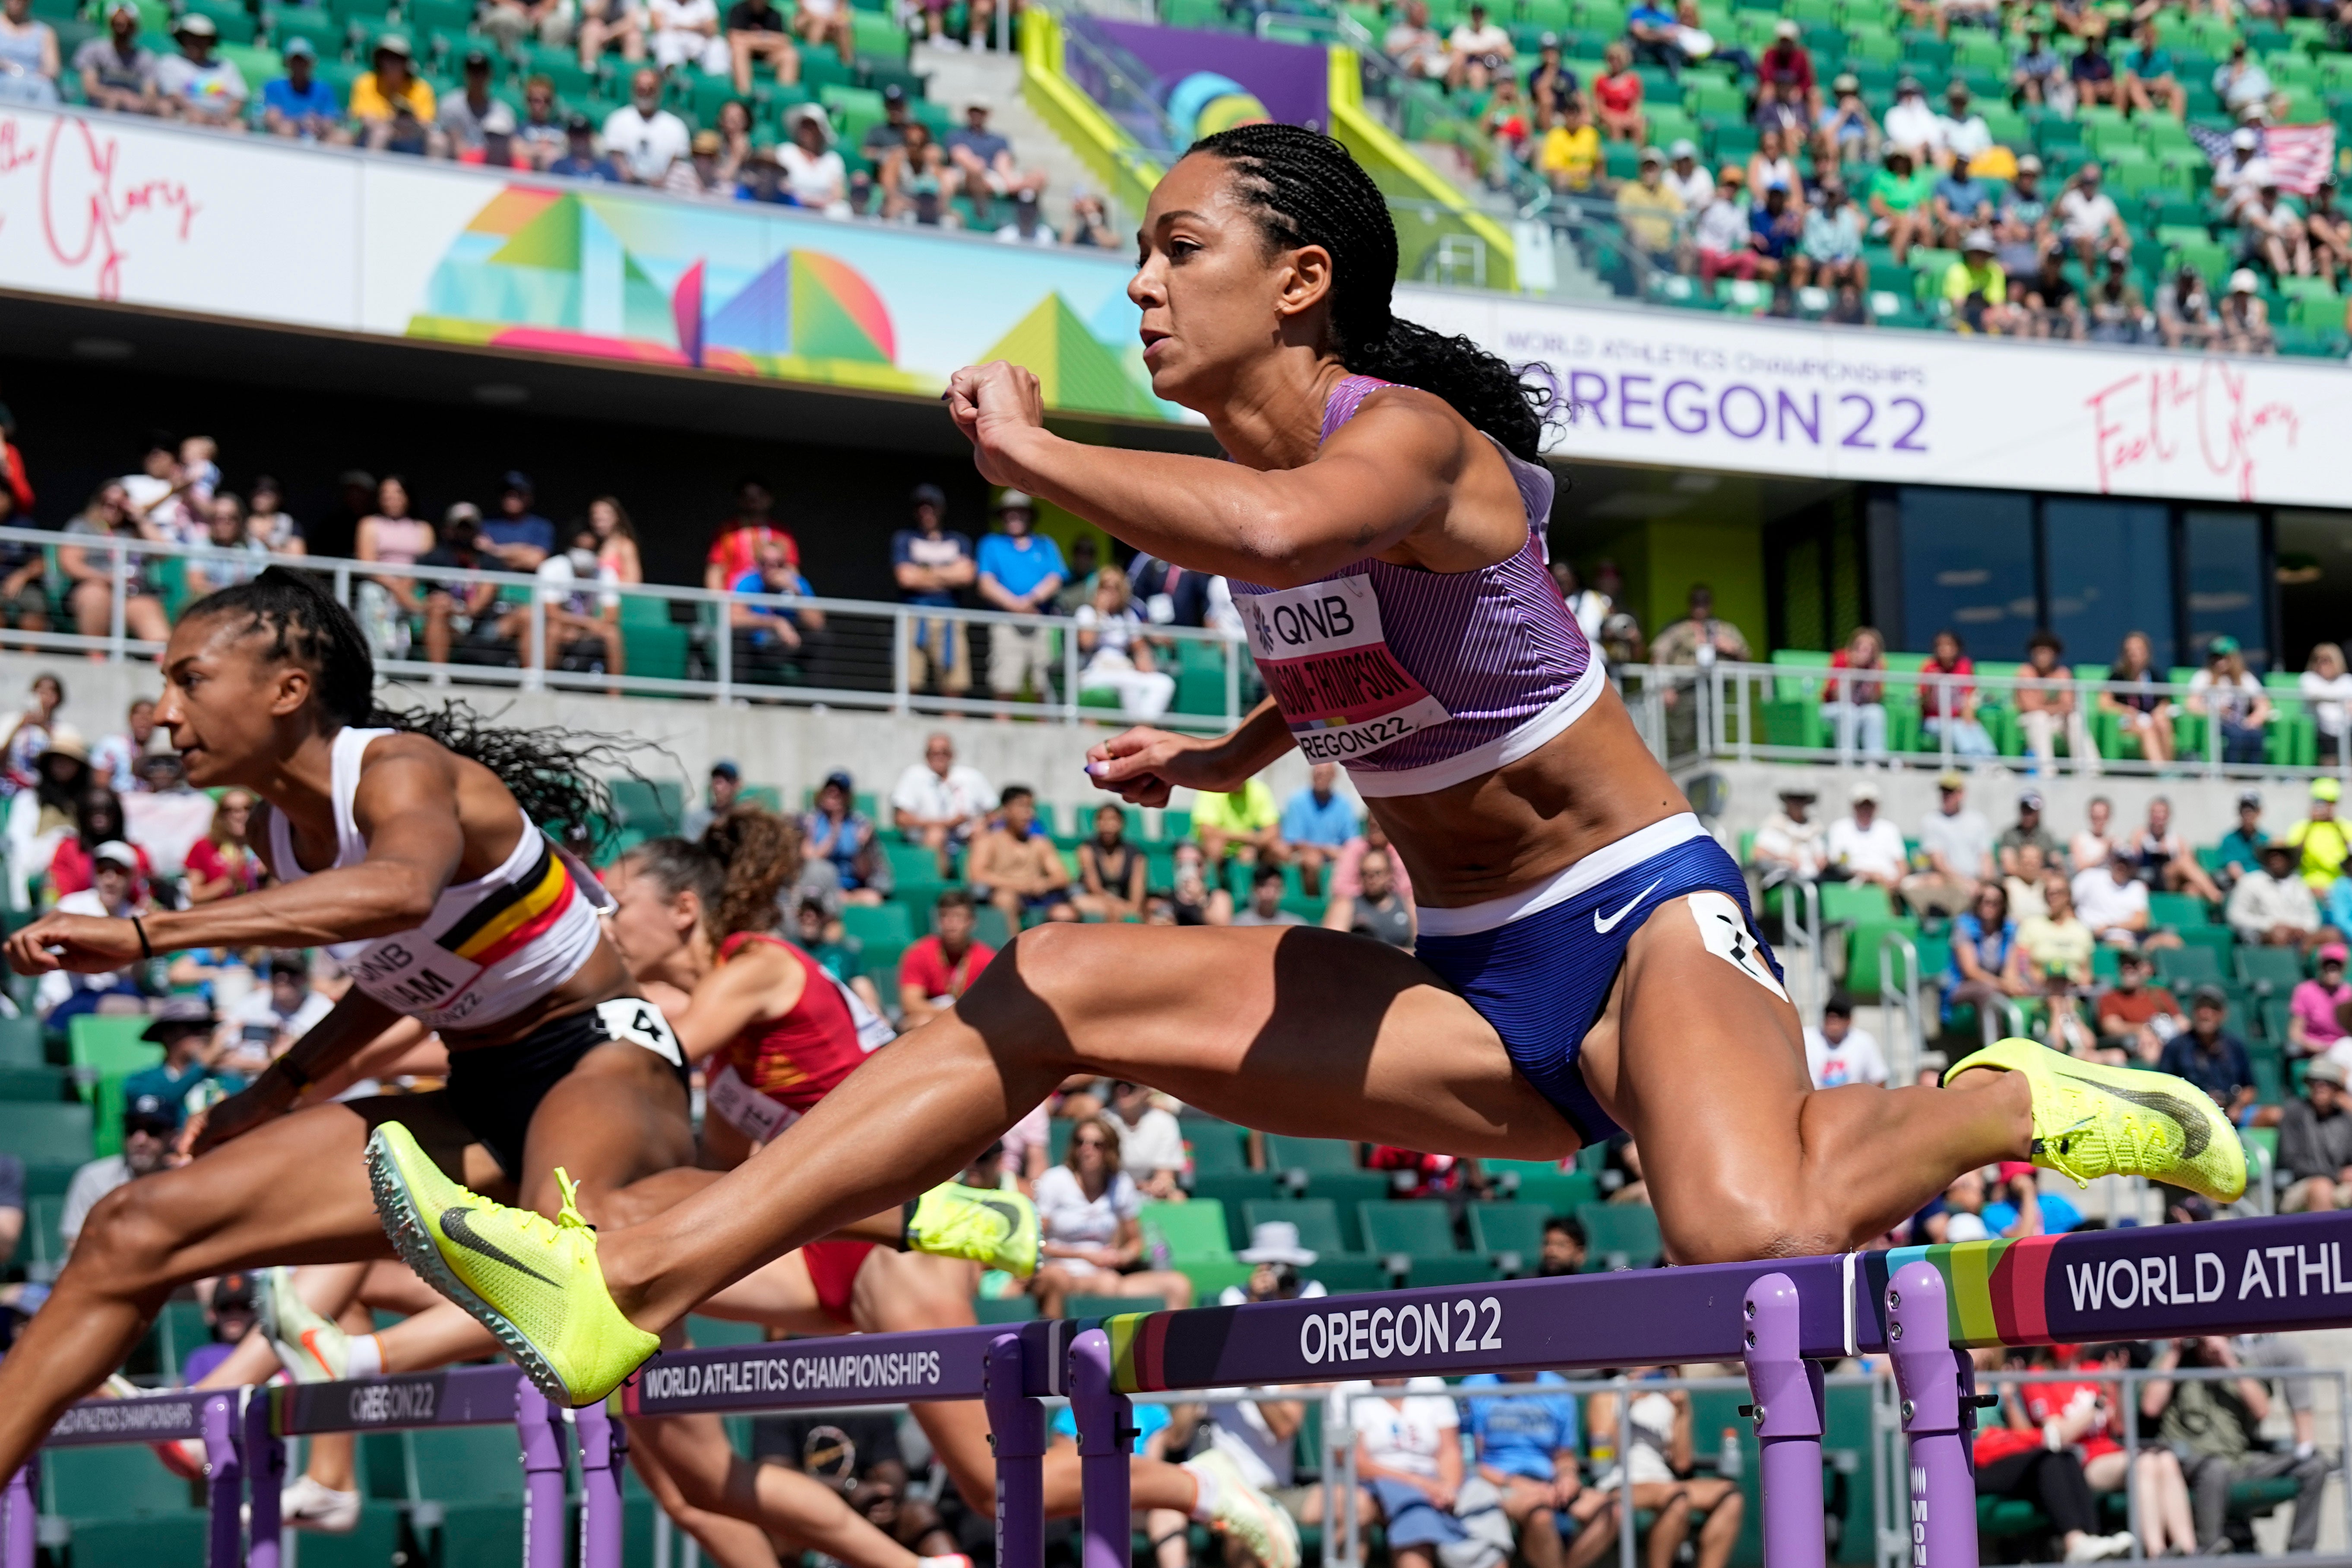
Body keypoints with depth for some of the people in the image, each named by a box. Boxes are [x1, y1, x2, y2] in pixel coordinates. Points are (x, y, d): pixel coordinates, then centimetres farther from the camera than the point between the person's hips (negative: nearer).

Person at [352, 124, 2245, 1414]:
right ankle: (622, 1288, -7)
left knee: (1752, 1245, -38)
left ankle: (2004, 1105, -4)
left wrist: (1028, 450, -33)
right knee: (1057, 989, -2)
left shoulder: (1403, 435, -17)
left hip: (1641, 920, -8)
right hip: (1473, 991, 8)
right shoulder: (1243, 470, 8)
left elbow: (1285, 532, -44)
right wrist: (1230, 758, 34)